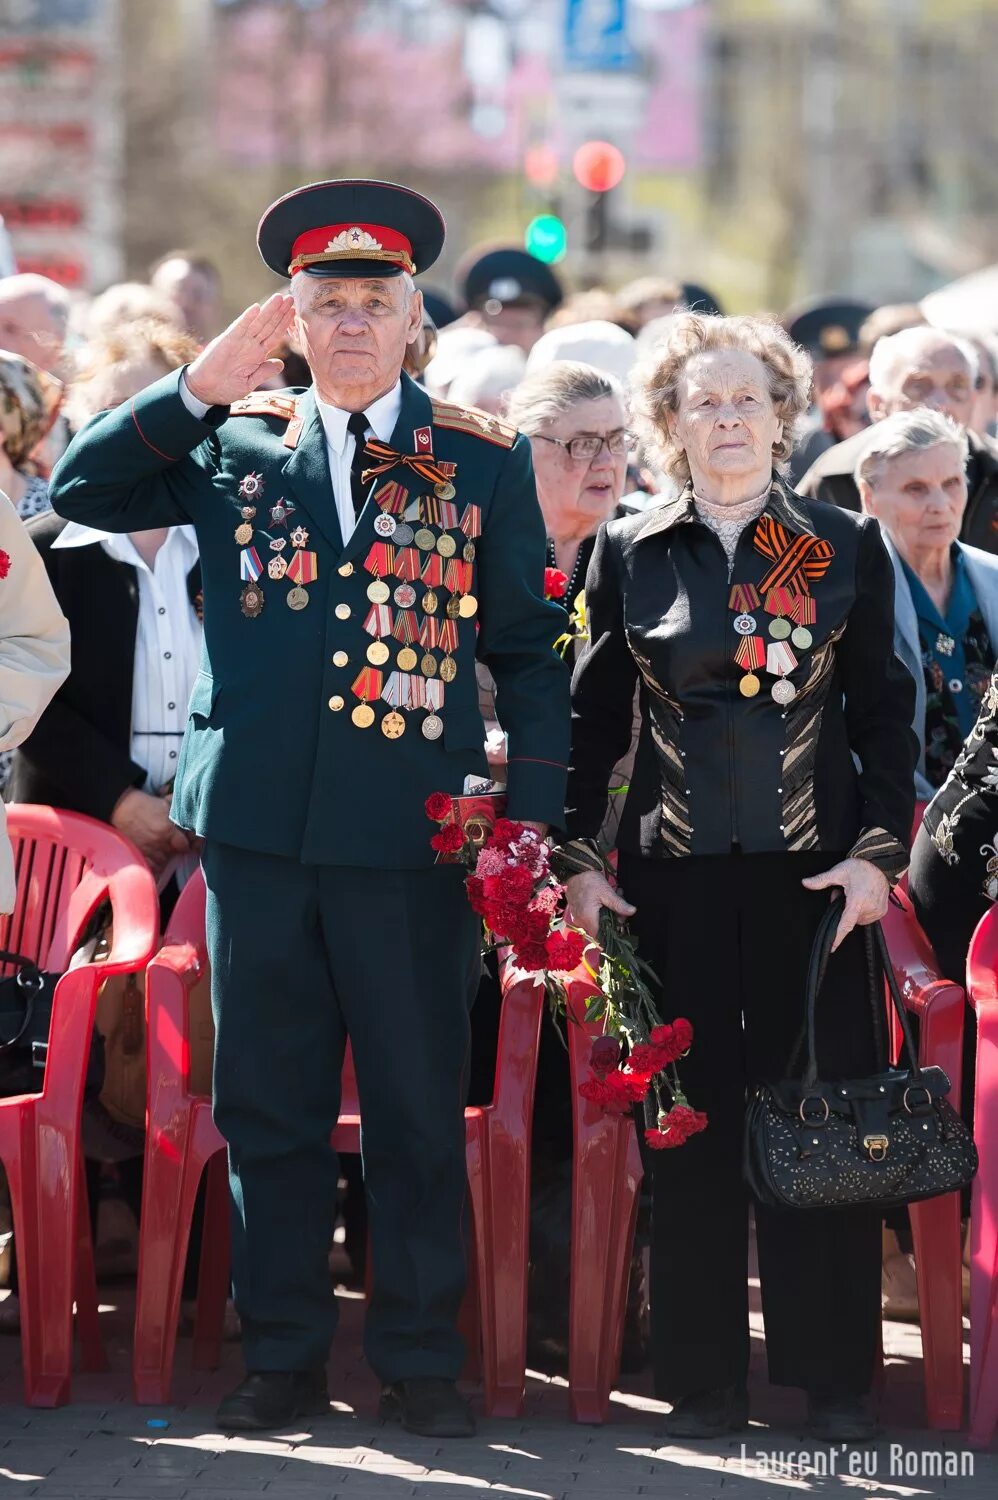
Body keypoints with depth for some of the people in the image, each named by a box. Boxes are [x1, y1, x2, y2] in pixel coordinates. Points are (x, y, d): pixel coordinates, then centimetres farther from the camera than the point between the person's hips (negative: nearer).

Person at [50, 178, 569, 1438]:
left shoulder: (483, 464, 5)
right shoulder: (232, 448, 10)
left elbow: (527, 652, 7)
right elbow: (78, 491, 4)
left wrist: (531, 812, -1)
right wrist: (200, 387, -5)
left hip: (412, 834, -2)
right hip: (259, 824, 2)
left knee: (418, 1113, 3)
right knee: (267, 1107, 8)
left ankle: (419, 1361, 14)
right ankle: (283, 1356, 18)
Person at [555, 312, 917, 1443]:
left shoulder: (848, 549, 5)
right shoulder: (629, 555, 6)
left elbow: (884, 712, 6)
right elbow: (593, 716, 9)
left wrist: (879, 852, -4)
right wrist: (578, 858, 1)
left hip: (814, 872, 0)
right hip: (676, 877, 0)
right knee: (690, 1121, 2)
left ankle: (833, 1377, 8)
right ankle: (702, 1378, 10)